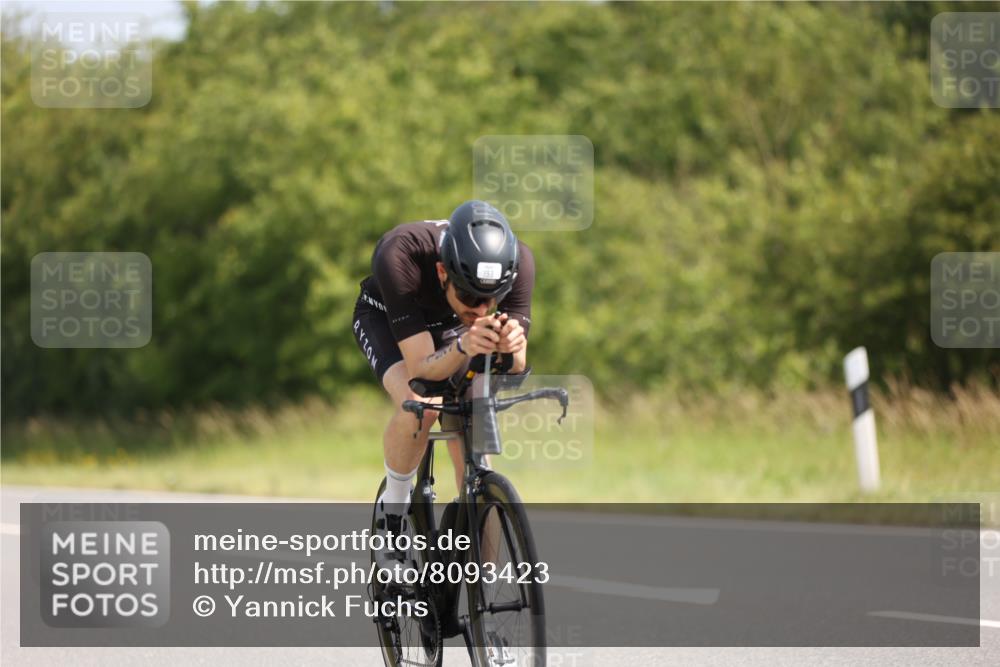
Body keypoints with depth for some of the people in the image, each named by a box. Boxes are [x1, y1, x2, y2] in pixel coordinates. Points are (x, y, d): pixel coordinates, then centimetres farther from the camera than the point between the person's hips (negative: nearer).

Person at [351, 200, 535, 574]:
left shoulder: (518, 262, -34)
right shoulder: (400, 256, -43)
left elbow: (512, 372, -30)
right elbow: (421, 368, -42)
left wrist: (513, 350, -53)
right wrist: (463, 347, -62)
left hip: (450, 323, 3)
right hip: (385, 318, -3)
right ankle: (392, 512, -8)